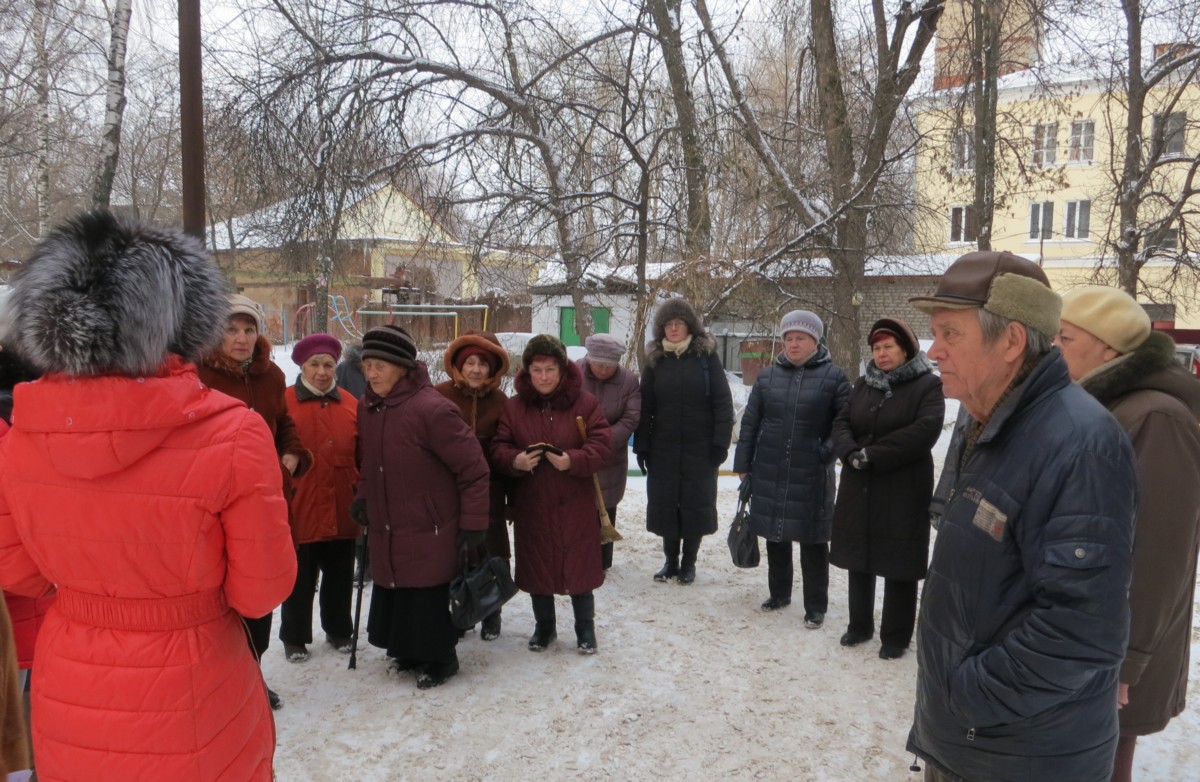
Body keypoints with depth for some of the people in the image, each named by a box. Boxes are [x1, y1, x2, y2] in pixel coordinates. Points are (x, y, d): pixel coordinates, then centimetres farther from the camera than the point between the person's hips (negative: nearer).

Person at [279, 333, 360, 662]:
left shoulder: (350, 404, 4)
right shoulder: (284, 402, -8)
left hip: (342, 511, 4)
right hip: (299, 510, -3)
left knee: (340, 577, 16)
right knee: (299, 579, 10)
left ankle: (339, 630, 34)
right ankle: (294, 637, 28)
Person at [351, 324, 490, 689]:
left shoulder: (432, 408, -21)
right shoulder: (368, 406, 4)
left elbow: (473, 468, -18)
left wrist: (473, 522, -15)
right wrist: (363, 496, 11)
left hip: (430, 534, -7)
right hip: (385, 530, 7)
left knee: (428, 598, 4)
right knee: (393, 594, 17)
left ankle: (438, 660, 27)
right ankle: (406, 651, 39)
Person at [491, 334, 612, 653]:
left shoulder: (584, 402, -5)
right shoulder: (513, 406, 0)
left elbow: (601, 444, -9)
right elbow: (498, 447, 0)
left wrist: (573, 460, -26)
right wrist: (514, 460, -22)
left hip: (574, 505, -2)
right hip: (530, 505, 2)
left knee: (578, 566, 6)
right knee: (536, 567, 12)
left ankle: (585, 628, 27)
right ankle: (544, 625, 34)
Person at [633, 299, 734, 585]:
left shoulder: (706, 355, -3)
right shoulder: (655, 359, 4)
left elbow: (722, 402, -5)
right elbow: (645, 407, 4)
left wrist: (720, 443, -10)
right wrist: (641, 446, 0)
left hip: (699, 448, -2)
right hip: (663, 448, 2)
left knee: (696, 504, 6)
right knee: (664, 504, 7)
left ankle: (689, 562, 22)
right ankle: (670, 560, 23)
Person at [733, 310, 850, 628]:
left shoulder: (833, 377, -3)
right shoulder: (768, 376, 6)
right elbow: (750, 422, 8)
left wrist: (829, 449, -14)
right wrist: (743, 464, 7)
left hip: (811, 475, -3)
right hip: (769, 471, 4)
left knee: (812, 539, 5)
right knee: (775, 534, 15)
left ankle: (816, 606, 18)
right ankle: (779, 592, 32)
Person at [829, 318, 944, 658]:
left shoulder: (928, 385, -5)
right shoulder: (862, 385, 12)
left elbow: (924, 431, -18)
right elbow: (841, 424, 5)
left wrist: (872, 454, -19)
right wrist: (852, 453, -17)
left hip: (904, 492, -5)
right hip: (859, 488, 5)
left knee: (898, 565, 4)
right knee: (859, 560, 13)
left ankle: (895, 635, 18)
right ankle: (860, 625, 29)